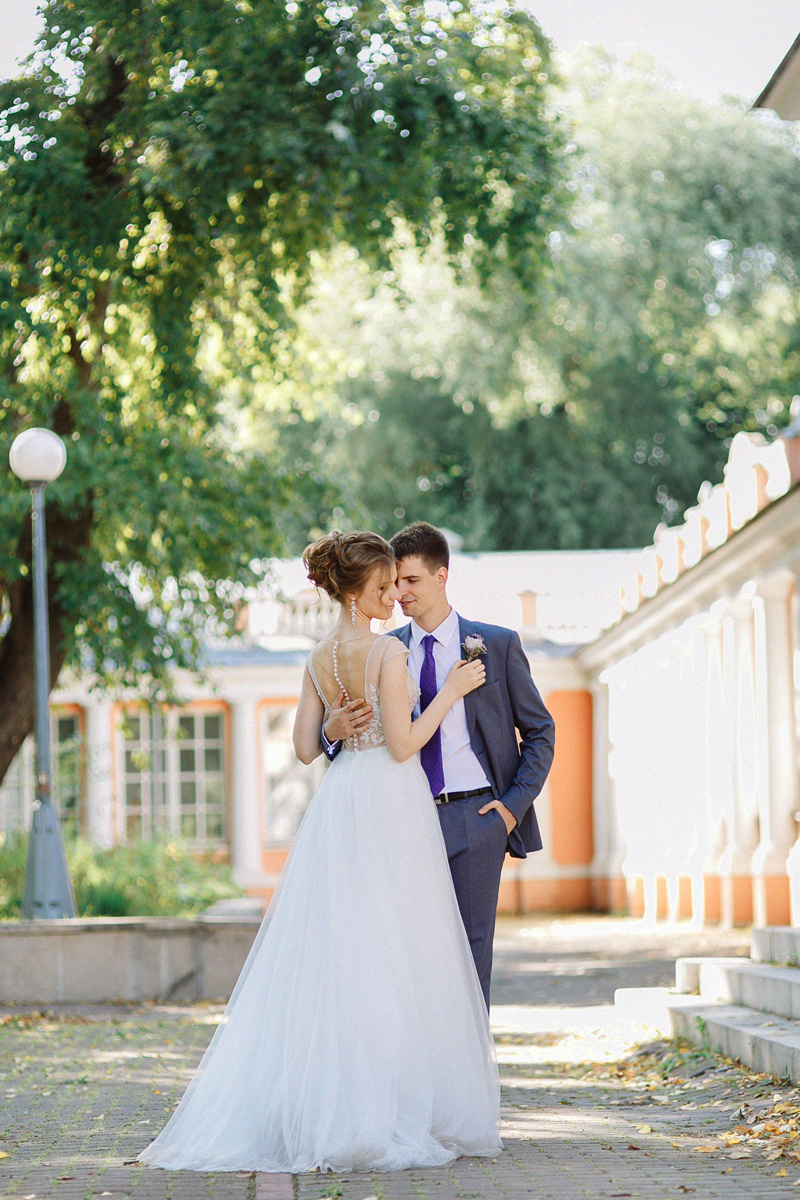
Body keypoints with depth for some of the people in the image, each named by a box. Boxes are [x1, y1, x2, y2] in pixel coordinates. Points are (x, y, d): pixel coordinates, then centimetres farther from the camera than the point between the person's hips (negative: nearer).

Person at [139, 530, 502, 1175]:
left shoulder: (320, 659, 9)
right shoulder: (389, 650, -12)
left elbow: (306, 747, 11)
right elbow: (403, 744, -15)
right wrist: (451, 691, -6)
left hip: (339, 803, 7)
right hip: (390, 805, -7)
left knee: (332, 950, 8)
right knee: (390, 954, -2)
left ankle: (319, 1113, 8)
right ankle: (386, 1112, 0)